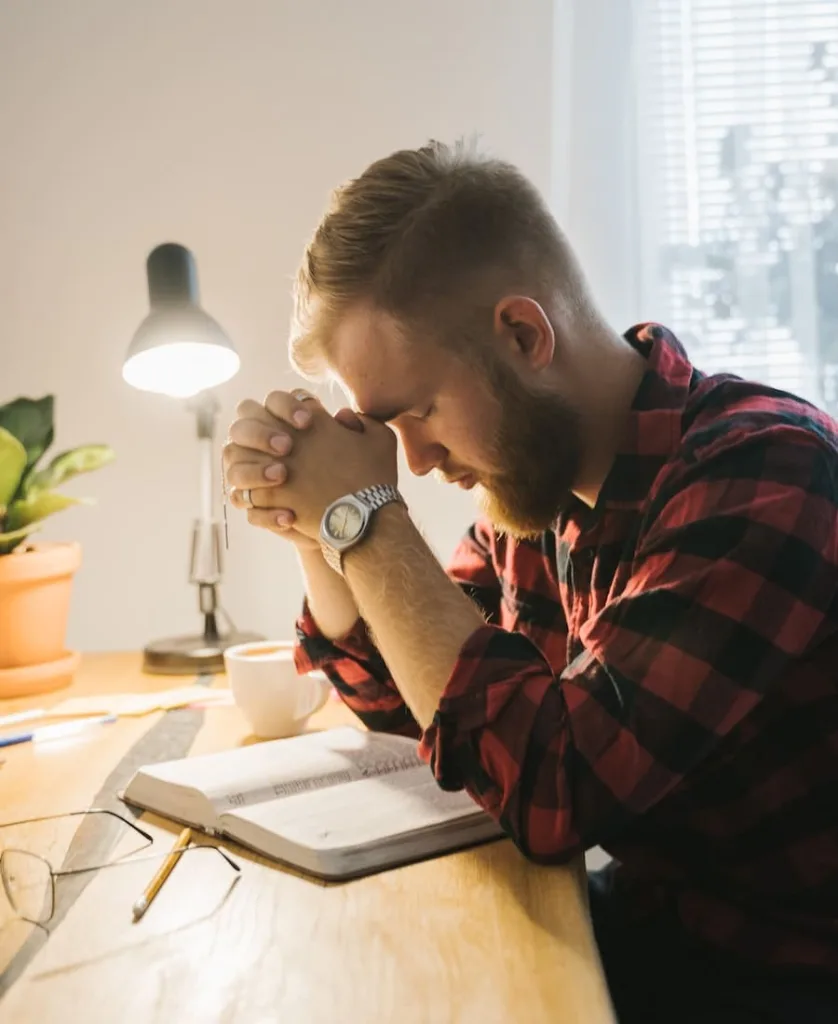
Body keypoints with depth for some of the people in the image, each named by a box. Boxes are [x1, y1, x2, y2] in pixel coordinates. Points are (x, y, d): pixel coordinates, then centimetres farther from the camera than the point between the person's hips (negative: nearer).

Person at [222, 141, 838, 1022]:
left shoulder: (767, 472, -25)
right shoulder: (536, 466, -2)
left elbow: (554, 789, -31)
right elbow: (399, 698, 8)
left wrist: (366, 519, -23)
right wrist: (314, 528, -9)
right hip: (642, 914, 6)